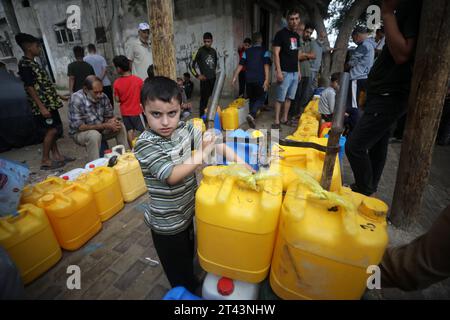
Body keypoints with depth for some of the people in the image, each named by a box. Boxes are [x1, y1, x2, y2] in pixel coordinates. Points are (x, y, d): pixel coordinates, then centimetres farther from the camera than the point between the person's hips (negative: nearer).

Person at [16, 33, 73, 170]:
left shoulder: (33, 63, 17)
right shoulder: (24, 64, -12)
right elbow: (30, 87, -18)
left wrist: (57, 96, 20)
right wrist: (41, 107, -22)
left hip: (49, 103, 9)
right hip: (43, 104, -9)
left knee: (53, 130, 11)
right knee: (51, 130, -8)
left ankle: (57, 155, 19)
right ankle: (45, 160, 0)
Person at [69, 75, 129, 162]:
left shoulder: (103, 97, -12)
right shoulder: (76, 99, -26)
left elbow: (109, 116, 1)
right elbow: (79, 127, -27)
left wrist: (111, 121, -25)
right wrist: (105, 126, -32)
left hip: (100, 129, 5)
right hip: (80, 133, -5)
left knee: (121, 126, -12)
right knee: (95, 135, -35)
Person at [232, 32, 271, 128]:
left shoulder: (247, 52, 12)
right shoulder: (265, 52, 4)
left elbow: (240, 65, 6)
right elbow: (266, 66, -8)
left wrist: (234, 77, 6)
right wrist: (266, 80, -14)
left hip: (249, 79, 3)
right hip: (260, 80, -3)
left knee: (252, 99, 16)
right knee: (261, 98, 6)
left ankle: (252, 117, 16)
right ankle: (252, 115, -17)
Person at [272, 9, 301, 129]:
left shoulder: (297, 36, 16)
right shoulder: (281, 34, -5)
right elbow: (276, 53, -11)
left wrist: (299, 71, 15)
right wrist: (279, 71, -19)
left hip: (295, 72, 7)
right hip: (285, 72, -7)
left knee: (289, 97, 9)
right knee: (280, 98, -5)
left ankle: (284, 118, 18)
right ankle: (277, 121, 1)